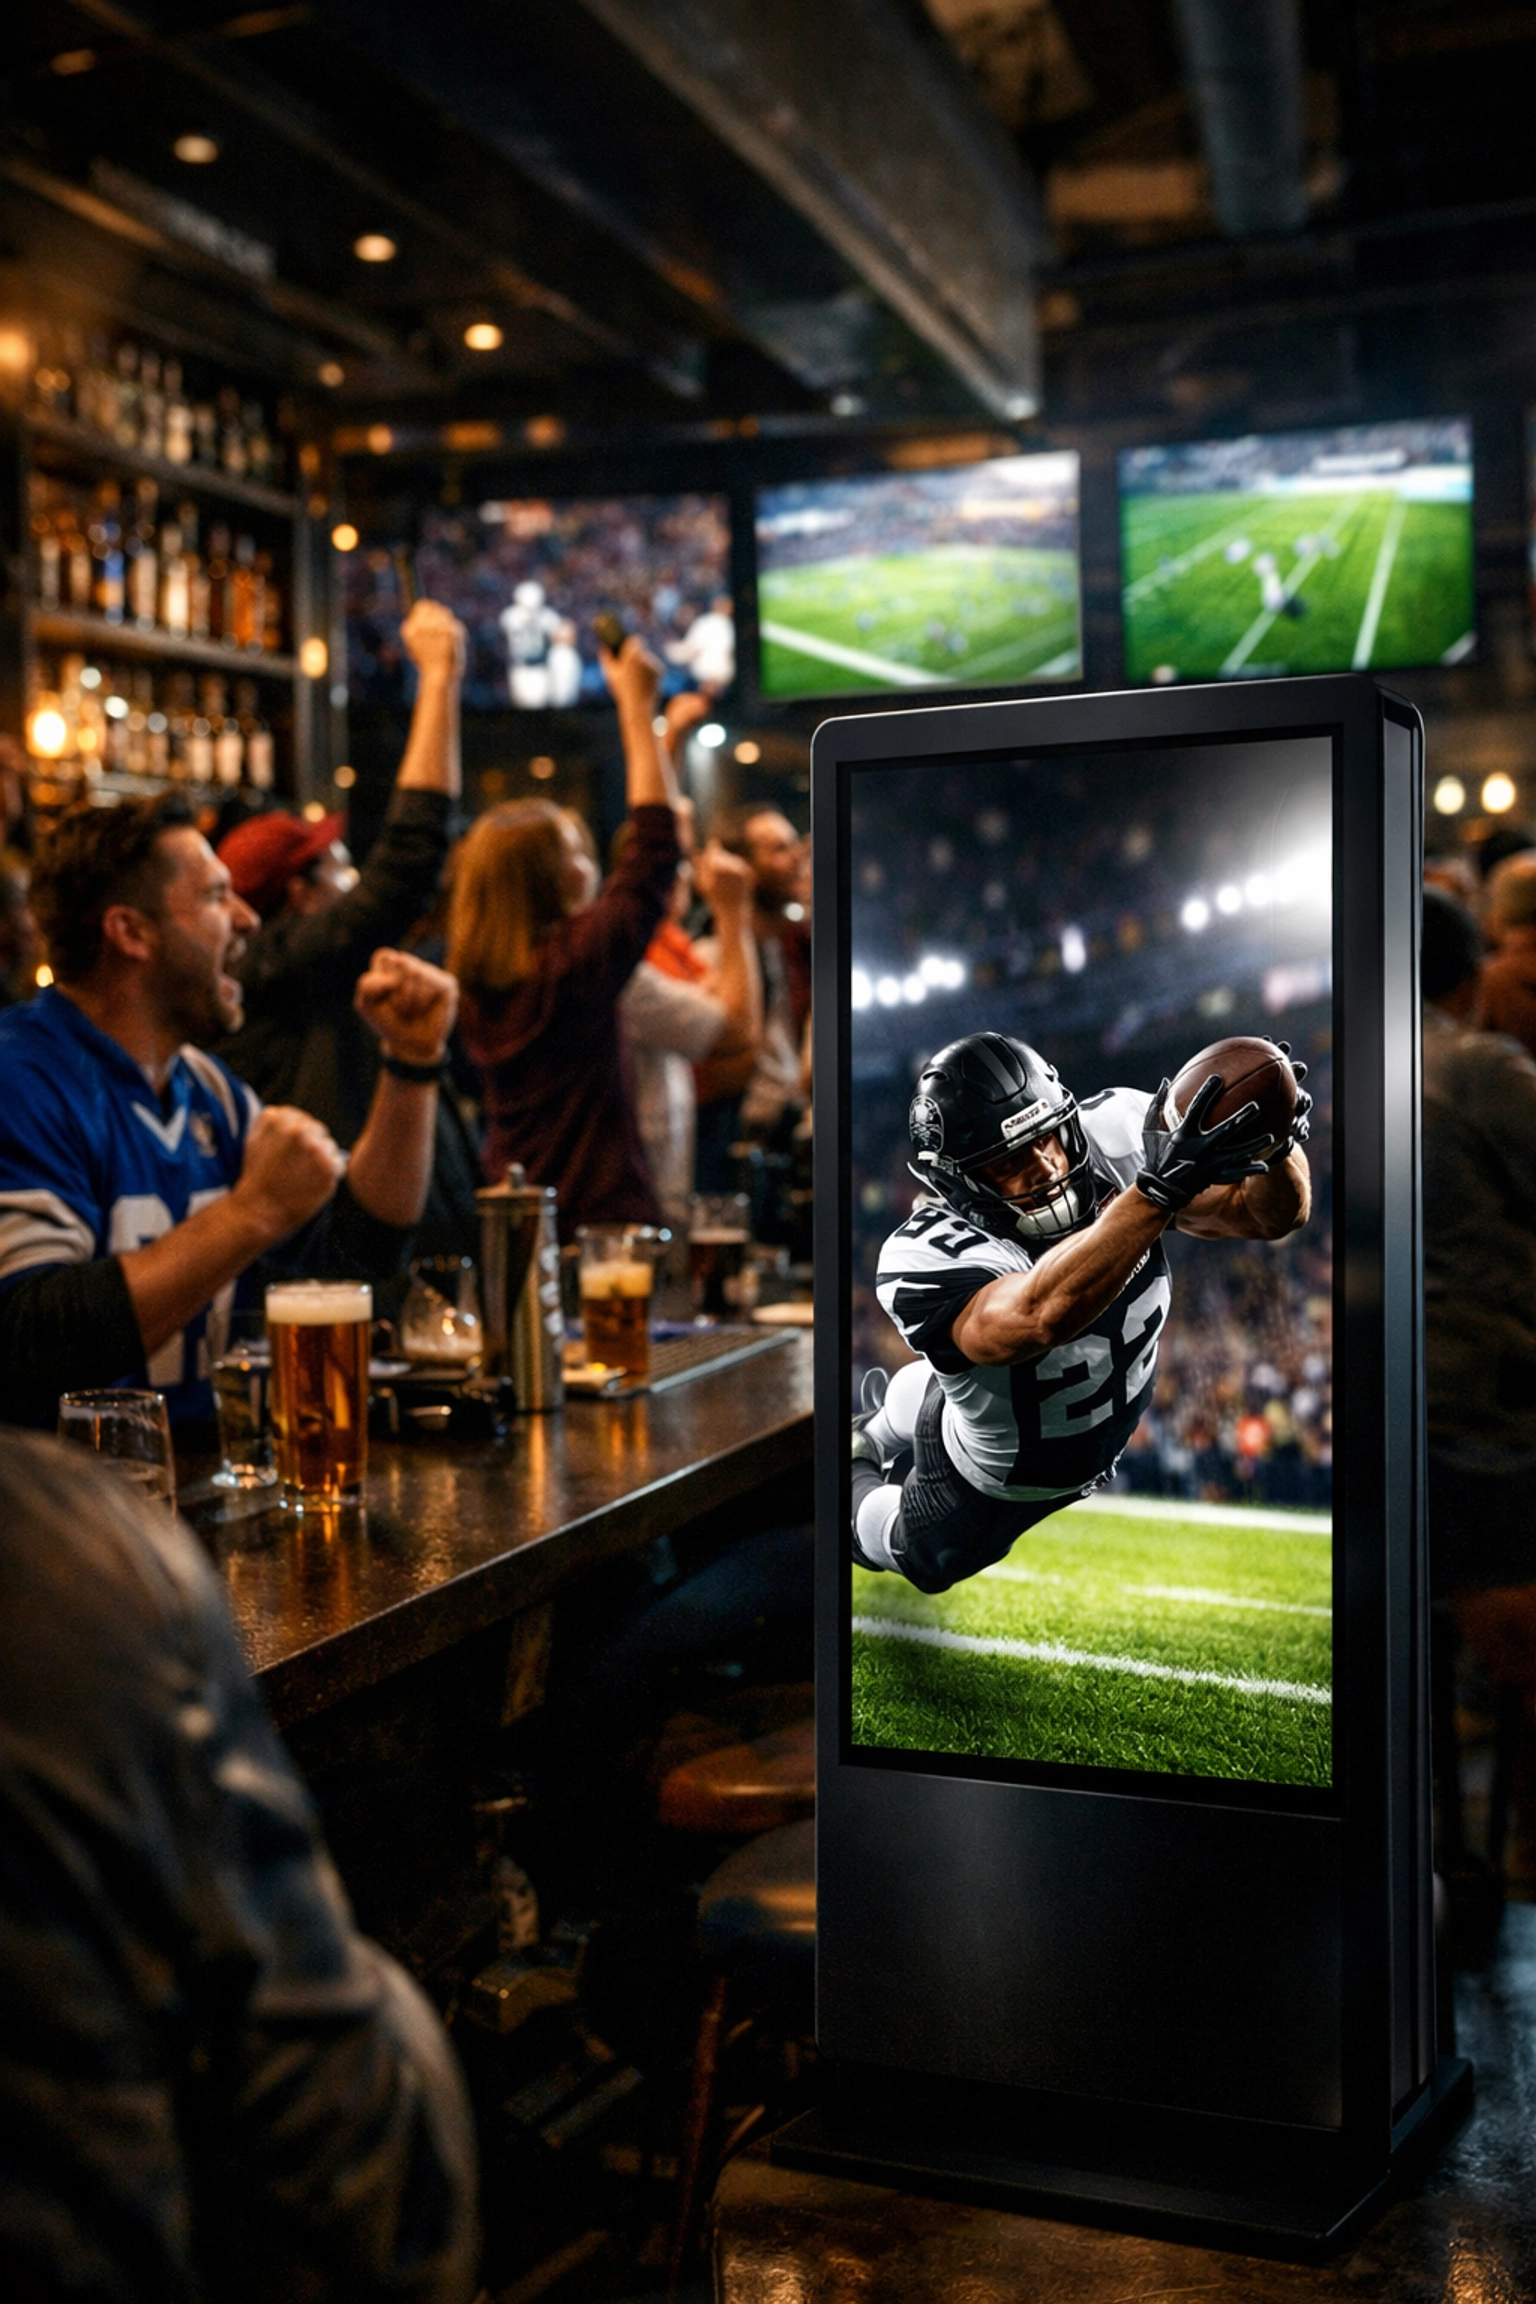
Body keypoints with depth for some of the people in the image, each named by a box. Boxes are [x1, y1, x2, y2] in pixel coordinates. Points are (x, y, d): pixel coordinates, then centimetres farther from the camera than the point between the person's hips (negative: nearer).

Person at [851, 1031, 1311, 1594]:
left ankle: (873, 1435, 62)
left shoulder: (1112, 1137, -31)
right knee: (928, 1567, 28)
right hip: (987, 1481, -4)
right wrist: (1162, 1187, -71)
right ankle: (849, 1475, 55)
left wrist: (1274, 1145, -52)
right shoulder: (927, 1258, -45)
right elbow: (1038, 1315, -65)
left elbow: (1270, 1213, -29)